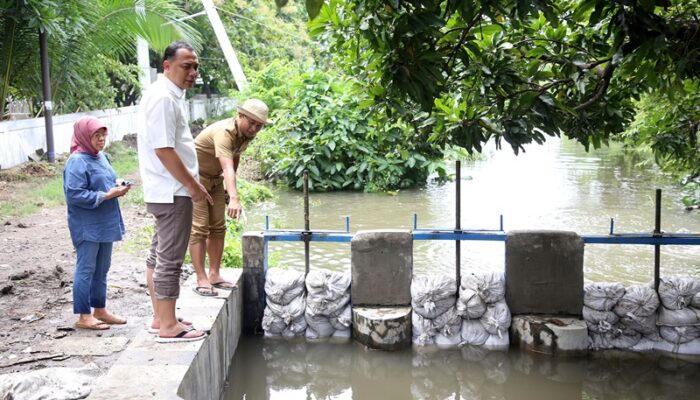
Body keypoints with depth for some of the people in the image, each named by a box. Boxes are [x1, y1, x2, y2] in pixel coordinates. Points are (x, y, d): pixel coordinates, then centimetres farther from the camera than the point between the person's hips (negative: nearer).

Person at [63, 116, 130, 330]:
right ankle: (83, 316, 6)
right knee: (86, 270, -1)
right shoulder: (77, 162, -16)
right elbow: (75, 195, -22)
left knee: (102, 269, 15)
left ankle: (100, 310, 25)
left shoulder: (100, 157, 11)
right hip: (87, 226, -9)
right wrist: (107, 195, -21)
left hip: (105, 224, 9)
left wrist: (117, 187, 1)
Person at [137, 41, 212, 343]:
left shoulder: (169, 95, 14)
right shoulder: (163, 98, -18)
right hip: (173, 192, -11)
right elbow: (163, 150, -23)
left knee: (158, 254, 15)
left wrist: (190, 183, 20)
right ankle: (168, 326, 4)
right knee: (170, 258, -4)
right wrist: (193, 186, -17)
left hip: (163, 192, 11)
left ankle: (160, 318, 26)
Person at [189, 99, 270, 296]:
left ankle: (214, 275, 12)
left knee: (218, 228, 6)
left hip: (214, 178, 9)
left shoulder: (247, 134, -4)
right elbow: (227, 167, -45)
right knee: (199, 229, -10)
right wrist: (234, 198, -56)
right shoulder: (224, 132, -32)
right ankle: (201, 280, -9)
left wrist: (229, 188, 16)